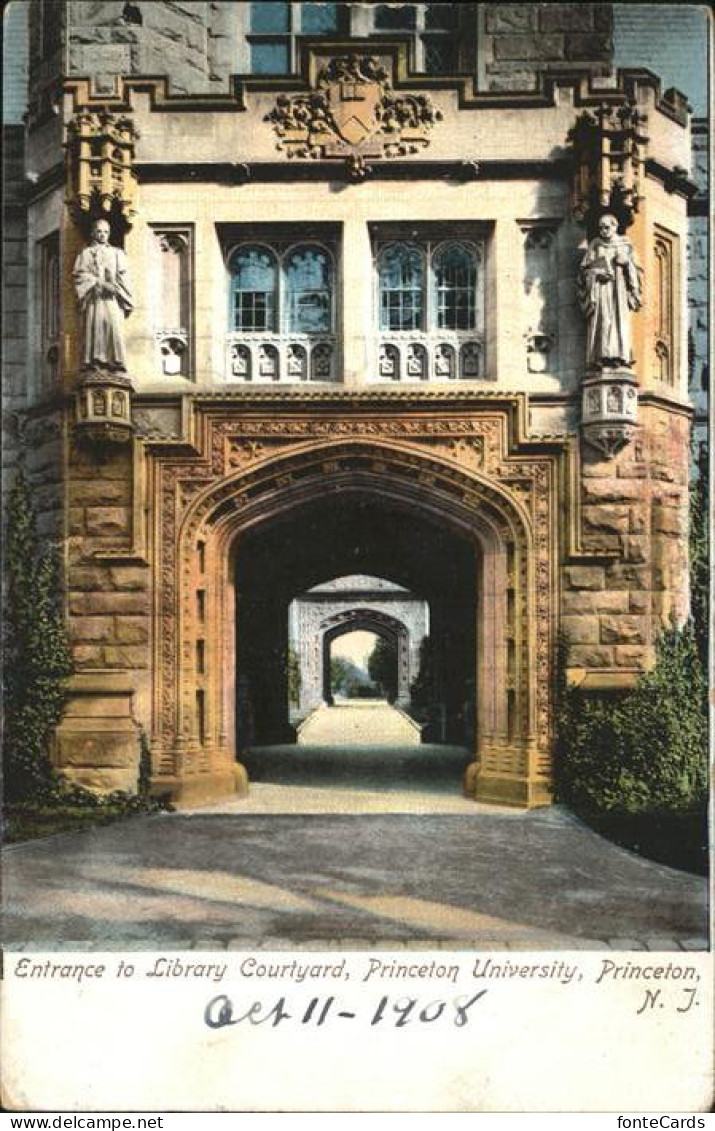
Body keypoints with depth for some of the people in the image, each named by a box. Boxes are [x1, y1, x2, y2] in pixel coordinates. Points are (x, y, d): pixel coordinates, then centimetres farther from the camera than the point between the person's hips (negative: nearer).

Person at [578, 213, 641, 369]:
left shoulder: (625, 244, 14)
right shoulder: (595, 244, 11)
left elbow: (635, 268, 14)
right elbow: (585, 267, 6)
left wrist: (626, 262, -7)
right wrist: (598, 273, -11)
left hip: (619, 286, 2)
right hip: (600, 285, -1)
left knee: (620, 319, -10)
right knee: (601, 318, -15)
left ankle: (619, 356, -14)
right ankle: (602, 356, -20)